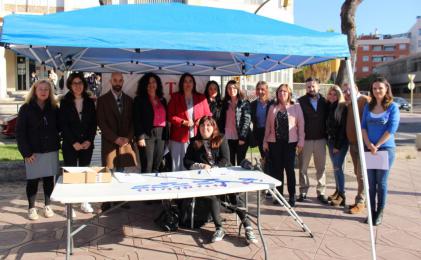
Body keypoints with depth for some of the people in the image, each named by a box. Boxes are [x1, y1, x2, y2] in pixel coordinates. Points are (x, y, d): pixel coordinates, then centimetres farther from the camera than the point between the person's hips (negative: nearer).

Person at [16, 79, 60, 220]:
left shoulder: (54, 108, 5)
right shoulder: (26, 108, -3)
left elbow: (59, 126, 12)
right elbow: (20, 131, -6)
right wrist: (26, 152, -11)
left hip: (51, 150, 3)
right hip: (33, 151, -2)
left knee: (49, 178, 8)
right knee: (33, 180, 3)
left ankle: (47, 206, 22)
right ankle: (31, 208, 17)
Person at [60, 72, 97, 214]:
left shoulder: (89, 102, 7)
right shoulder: (65, 102, 1)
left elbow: (94, 123, 5)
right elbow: (63, 124, -4)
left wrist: (89, 140, -7)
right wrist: (74, 142, -11)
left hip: (87, 143, 2)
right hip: (70, 144, -2)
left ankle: (85, 202, 14)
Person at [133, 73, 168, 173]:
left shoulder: (162, 100, 17)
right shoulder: (139, 100, 1)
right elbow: (137, 120, -5)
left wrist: (165, 136, 10)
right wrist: (140, 137, -14)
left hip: (161, 135, 5)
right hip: (147, 135, -5)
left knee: (157, 167, 7)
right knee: (147, 168, -7)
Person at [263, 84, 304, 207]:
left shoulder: (296, 107, 5)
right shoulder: (272, 108, 13)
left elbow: (301, 125, 2)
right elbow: (268, 126, 14)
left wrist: (300, 142, -6)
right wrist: (265, 141, 8)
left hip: (290, 142, -2)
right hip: (275, 142, 3)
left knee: (289, 169, -3)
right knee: (276, 169, 4)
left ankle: (292, 196, 7)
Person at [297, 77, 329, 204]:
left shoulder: (324, 102, 4)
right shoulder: (301, 102, -4)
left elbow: (327, 118, 8)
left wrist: (327, 135, 0)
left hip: (320, 139, 2)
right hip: (305, 139, -2)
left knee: (321, 167, 8)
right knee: (303, 167, 5)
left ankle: (321, 192, 17)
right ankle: (303, 192, 15)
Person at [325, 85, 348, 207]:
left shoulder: (343, 107, -9)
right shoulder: (328, 106, 9)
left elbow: (343, 127, -13)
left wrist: (338, 145, -15)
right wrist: (328, 140, 3)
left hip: (340, 142, -6)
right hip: (330, 140, 6)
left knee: (338, 168, -7)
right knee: (335, 167, 11)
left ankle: (342, 196, -1)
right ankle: (338, 191, 20)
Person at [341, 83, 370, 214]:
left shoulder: (365, 100, -14)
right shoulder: (349, 104, 14)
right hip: (353, 143, 9)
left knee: (361, 174, -3)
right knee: (357, 173, 15)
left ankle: (360, 202, 5)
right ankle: (363, 199, 25)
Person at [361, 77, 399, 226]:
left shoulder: (392, 107, -4)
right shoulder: (368, 106, 8)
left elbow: (392, 129, -10)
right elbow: (363, 126, 5)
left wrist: (376, 146, -13)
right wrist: (369, 144, -9)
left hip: (385, 149, -3)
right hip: (369, 149, 4)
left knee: (381, 183, 4)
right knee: (371, 183, 7)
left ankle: (380, 213, 15)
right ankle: (372, 211, 16)